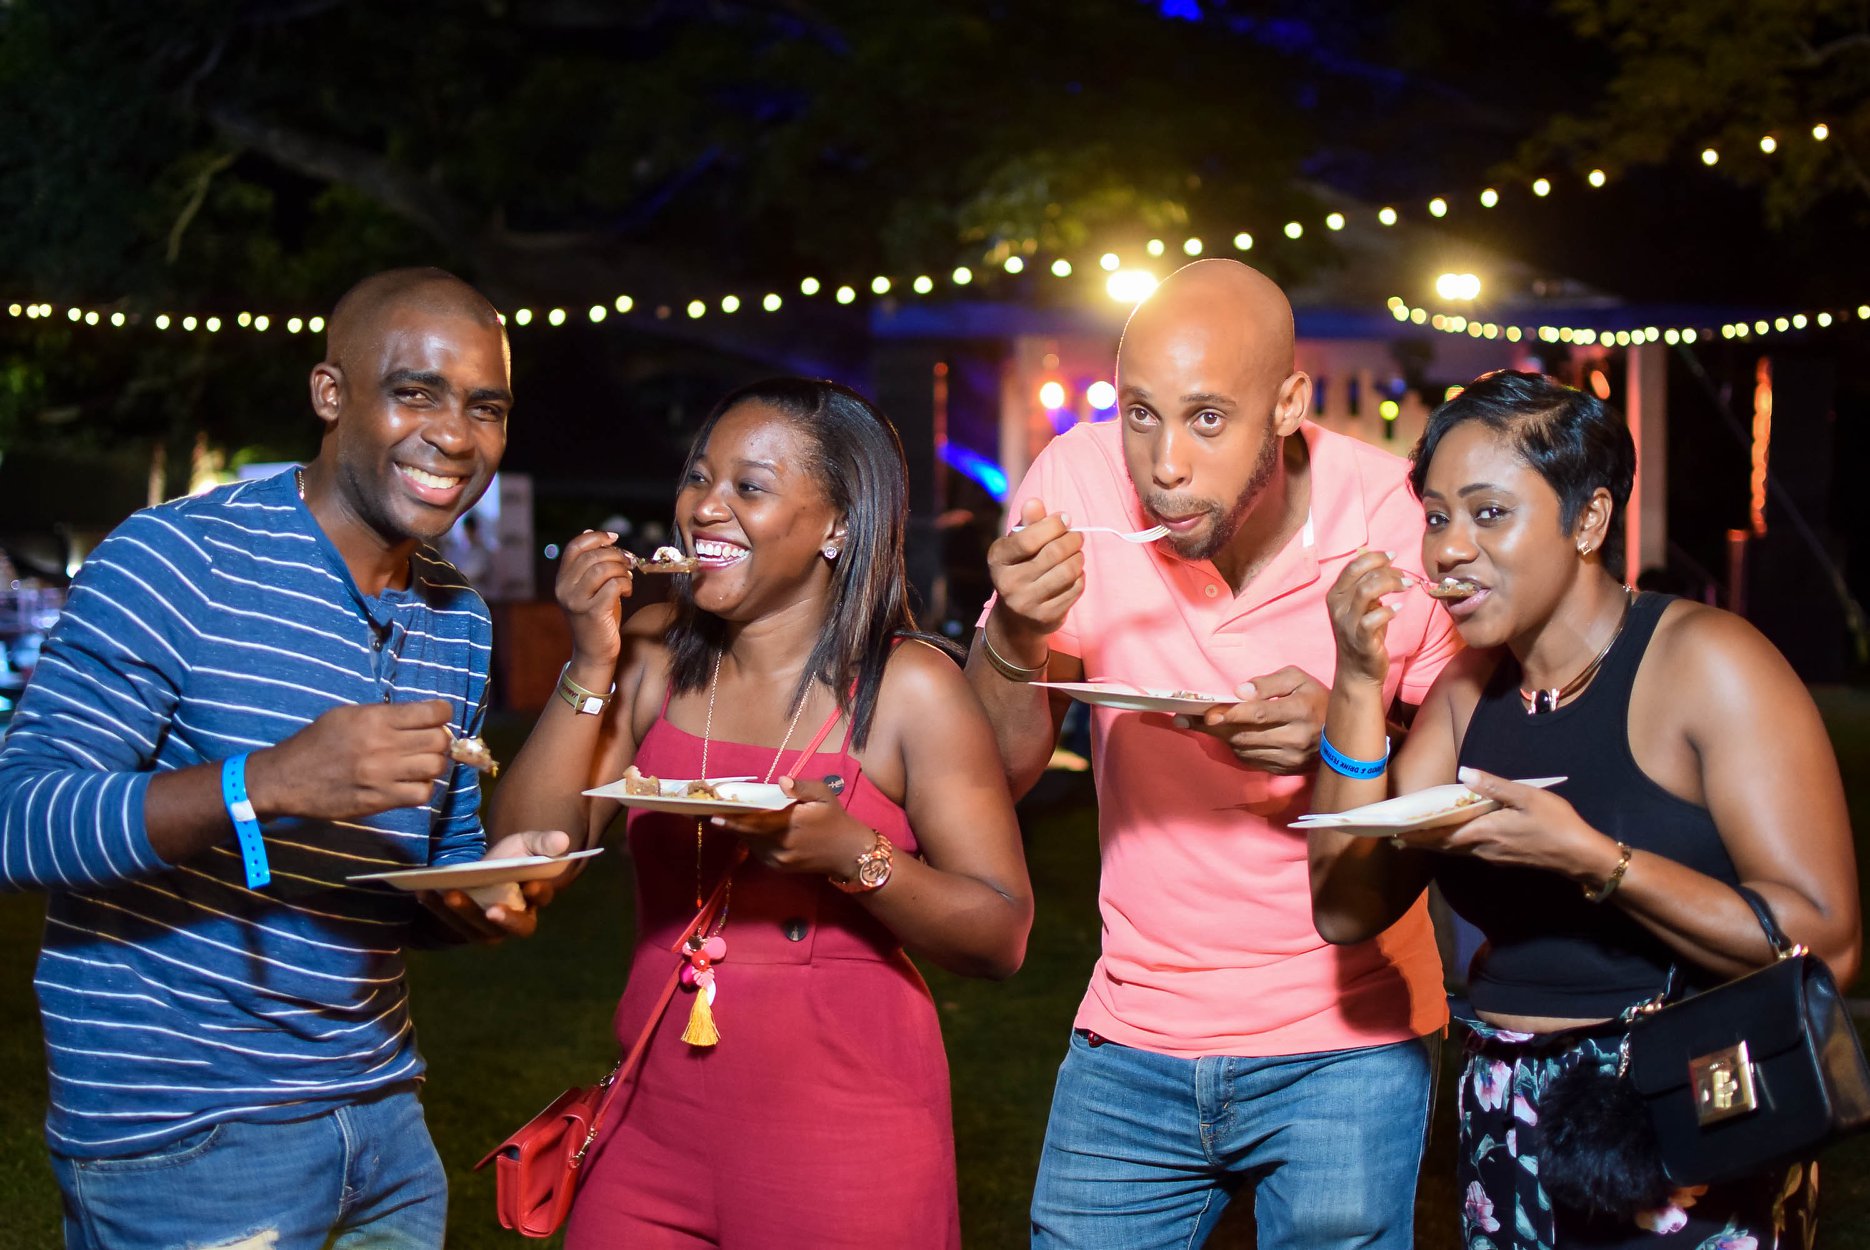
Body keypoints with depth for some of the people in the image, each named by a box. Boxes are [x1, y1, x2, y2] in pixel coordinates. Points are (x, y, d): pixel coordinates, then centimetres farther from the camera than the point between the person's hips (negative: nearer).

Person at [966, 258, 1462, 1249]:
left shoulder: (1402, 520, -15)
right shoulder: (1076, 483, -10)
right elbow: (1000, 775, -5)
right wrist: (1015, 634, -25)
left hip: (1342, 1045, -2)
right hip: (1132, 1034, 2)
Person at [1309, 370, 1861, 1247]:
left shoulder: (1704, 664, -13)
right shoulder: (1469, 690, 6)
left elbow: (1825, 943, -21)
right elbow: (1348, 909, -2)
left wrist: (1588, 858, -29)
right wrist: (1358, 684, -10)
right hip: (1507, 1140, 6)